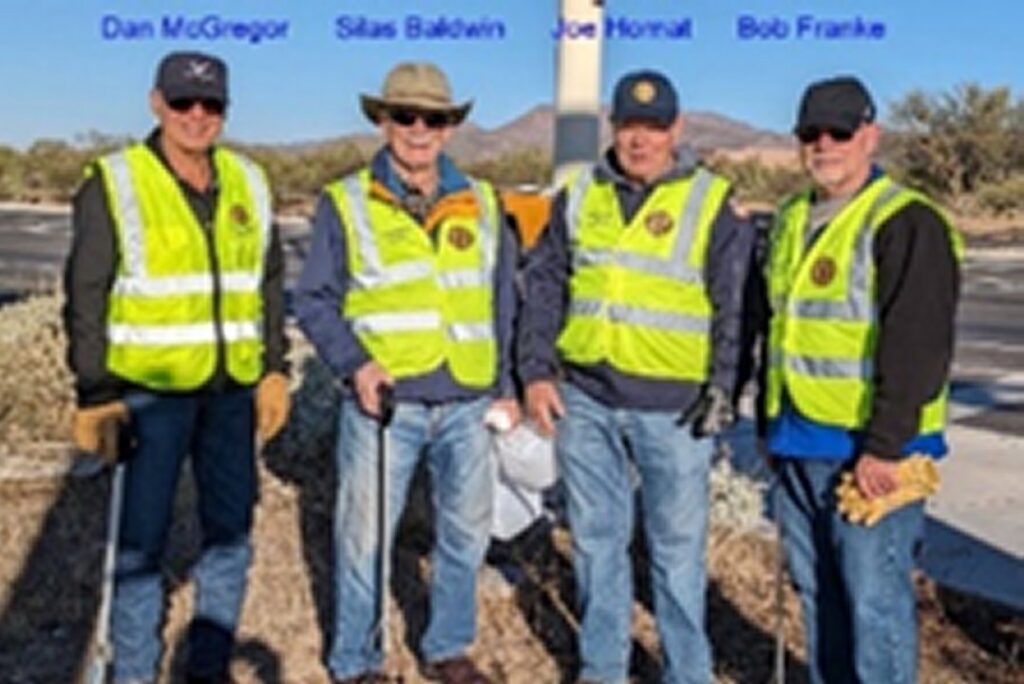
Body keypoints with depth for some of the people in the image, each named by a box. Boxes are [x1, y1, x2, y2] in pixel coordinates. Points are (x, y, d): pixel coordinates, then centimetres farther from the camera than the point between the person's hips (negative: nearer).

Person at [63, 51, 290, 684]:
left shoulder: (248, 183, 8)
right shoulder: (114, 185, -6)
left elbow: (271, 283, 15)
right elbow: (85, 297, -6)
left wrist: (275, 369, 9)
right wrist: (95, 393, -9)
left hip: (233, 389, 5)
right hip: (148, 390, -5)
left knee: (231, 532, 12)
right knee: (142, 541, 2)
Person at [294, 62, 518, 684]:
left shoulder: (481, 204, 11)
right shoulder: (346, 203, 1)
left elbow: (504, 304, 15)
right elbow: (315, 299, 1)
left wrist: (506, 387, 12)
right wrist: (354, 362, -14)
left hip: (468, 403, 4)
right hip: (384, 401, -3)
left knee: (467, 533, 13)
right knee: (365, 538, 2)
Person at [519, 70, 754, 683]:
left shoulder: (712, 205, -2)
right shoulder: (579, 197, 8)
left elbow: (735, 307, -1)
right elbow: (544, 287, 11)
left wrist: (724, 387, -10)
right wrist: (537, 370, 3)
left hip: (673, 409, -3)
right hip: (585, 400, 4)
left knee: (677, 547, 5)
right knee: (597, 538, 14)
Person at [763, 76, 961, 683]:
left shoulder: (906, 223, -12)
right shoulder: (793, 221, 14)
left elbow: (918, 346, -18)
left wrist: (884, 447, -21)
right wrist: (771, 424, 20)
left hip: (870, 450, -8)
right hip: (799, 443, 8)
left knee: (874, 596, -4)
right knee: (817, 588, 15)